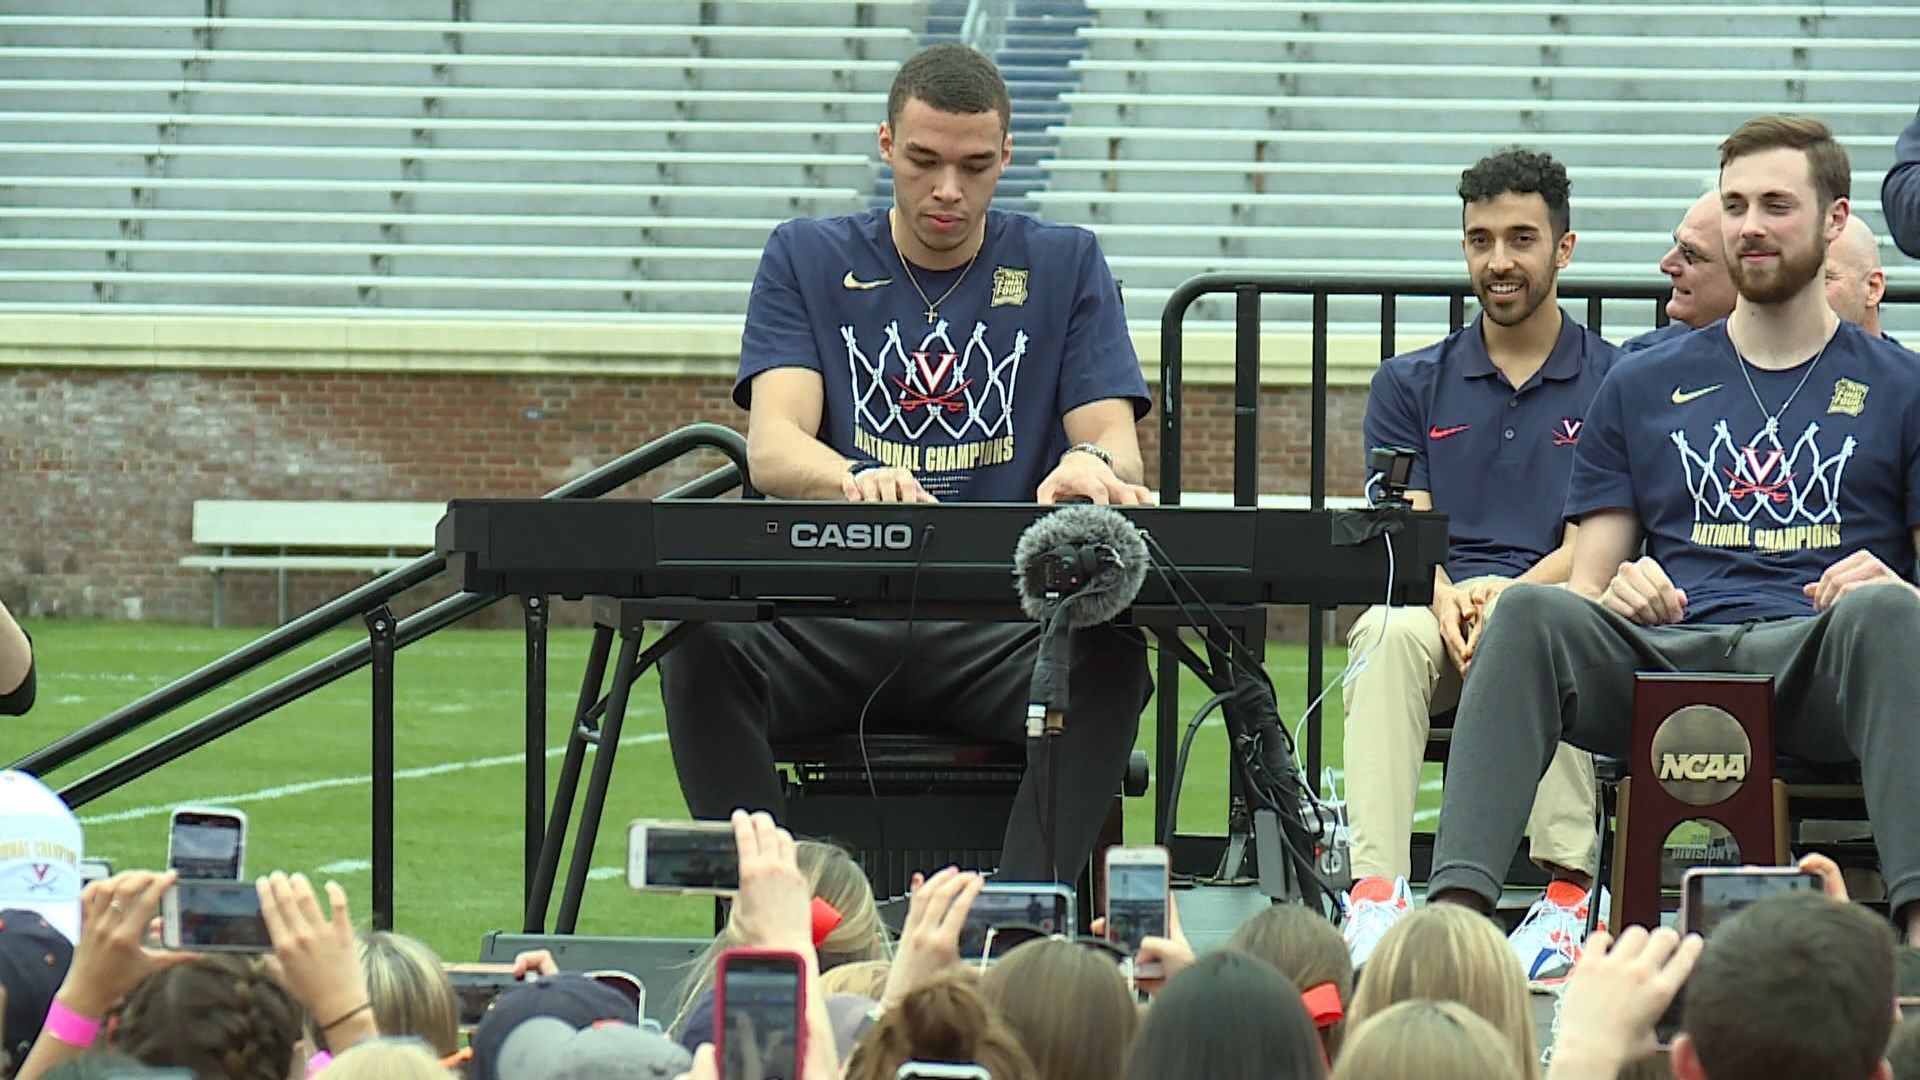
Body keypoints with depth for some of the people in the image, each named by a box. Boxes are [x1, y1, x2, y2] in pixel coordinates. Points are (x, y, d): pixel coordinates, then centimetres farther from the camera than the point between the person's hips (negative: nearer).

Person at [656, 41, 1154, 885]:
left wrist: (1093, 466, -25)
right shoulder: (808, 260, 11)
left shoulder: (1065, 267, 13)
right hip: (832, 618, 0)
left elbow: (1115, 442, 3)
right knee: (702, 646, -32)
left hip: (1006, 627, 0)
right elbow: (772, 447, -4)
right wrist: (857, 481, -29)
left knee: (1110, 658, -34)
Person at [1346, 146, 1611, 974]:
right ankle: (1375, 891, -46)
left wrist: (1513, 593, -19)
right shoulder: (1412, 385, 20)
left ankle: (1569, 891, -43)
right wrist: (1445, 596, -17)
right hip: (1437, 608, 2)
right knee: (1394, 632, -34)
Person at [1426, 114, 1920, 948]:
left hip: (1817, 665, -2)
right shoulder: (1643, 387, 23)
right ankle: (1455, 906, -44)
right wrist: (1619, 591, -7)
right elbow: (1586, 579, 18)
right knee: (1532, 613, -30)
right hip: (1666, 658, 2)